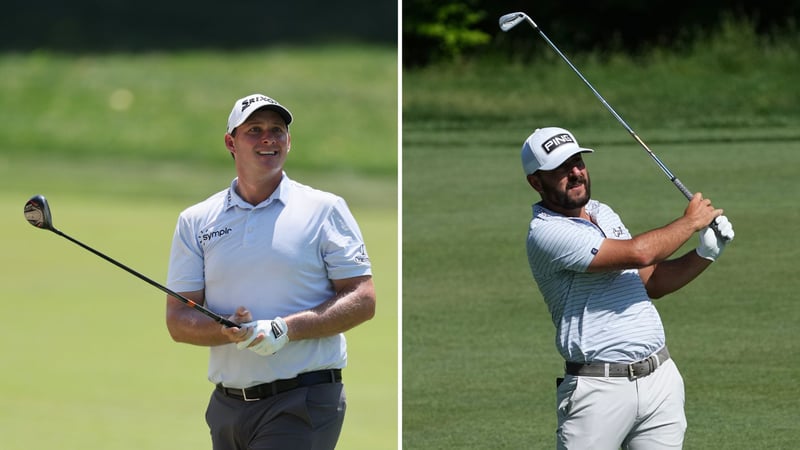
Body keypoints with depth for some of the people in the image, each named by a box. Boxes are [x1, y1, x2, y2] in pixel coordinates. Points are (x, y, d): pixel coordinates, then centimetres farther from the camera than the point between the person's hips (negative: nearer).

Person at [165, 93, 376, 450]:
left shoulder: (325, 210, 3)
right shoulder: (196, 222, 11)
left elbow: (363, 301, -2)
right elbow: (178, 320, 6)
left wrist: (285, 329, -15)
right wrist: (229, 331, -15)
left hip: (303, 403, -4)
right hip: (227, 405, 4)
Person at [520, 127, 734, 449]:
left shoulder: (603, 213, 16)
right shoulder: (547, 232, -13)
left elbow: (650, 282, 22)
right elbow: (638, 253, -20)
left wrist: (705, 253, 6)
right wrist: (690, 221, -5)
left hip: (660, 377, 7)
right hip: (598, 387, -7)